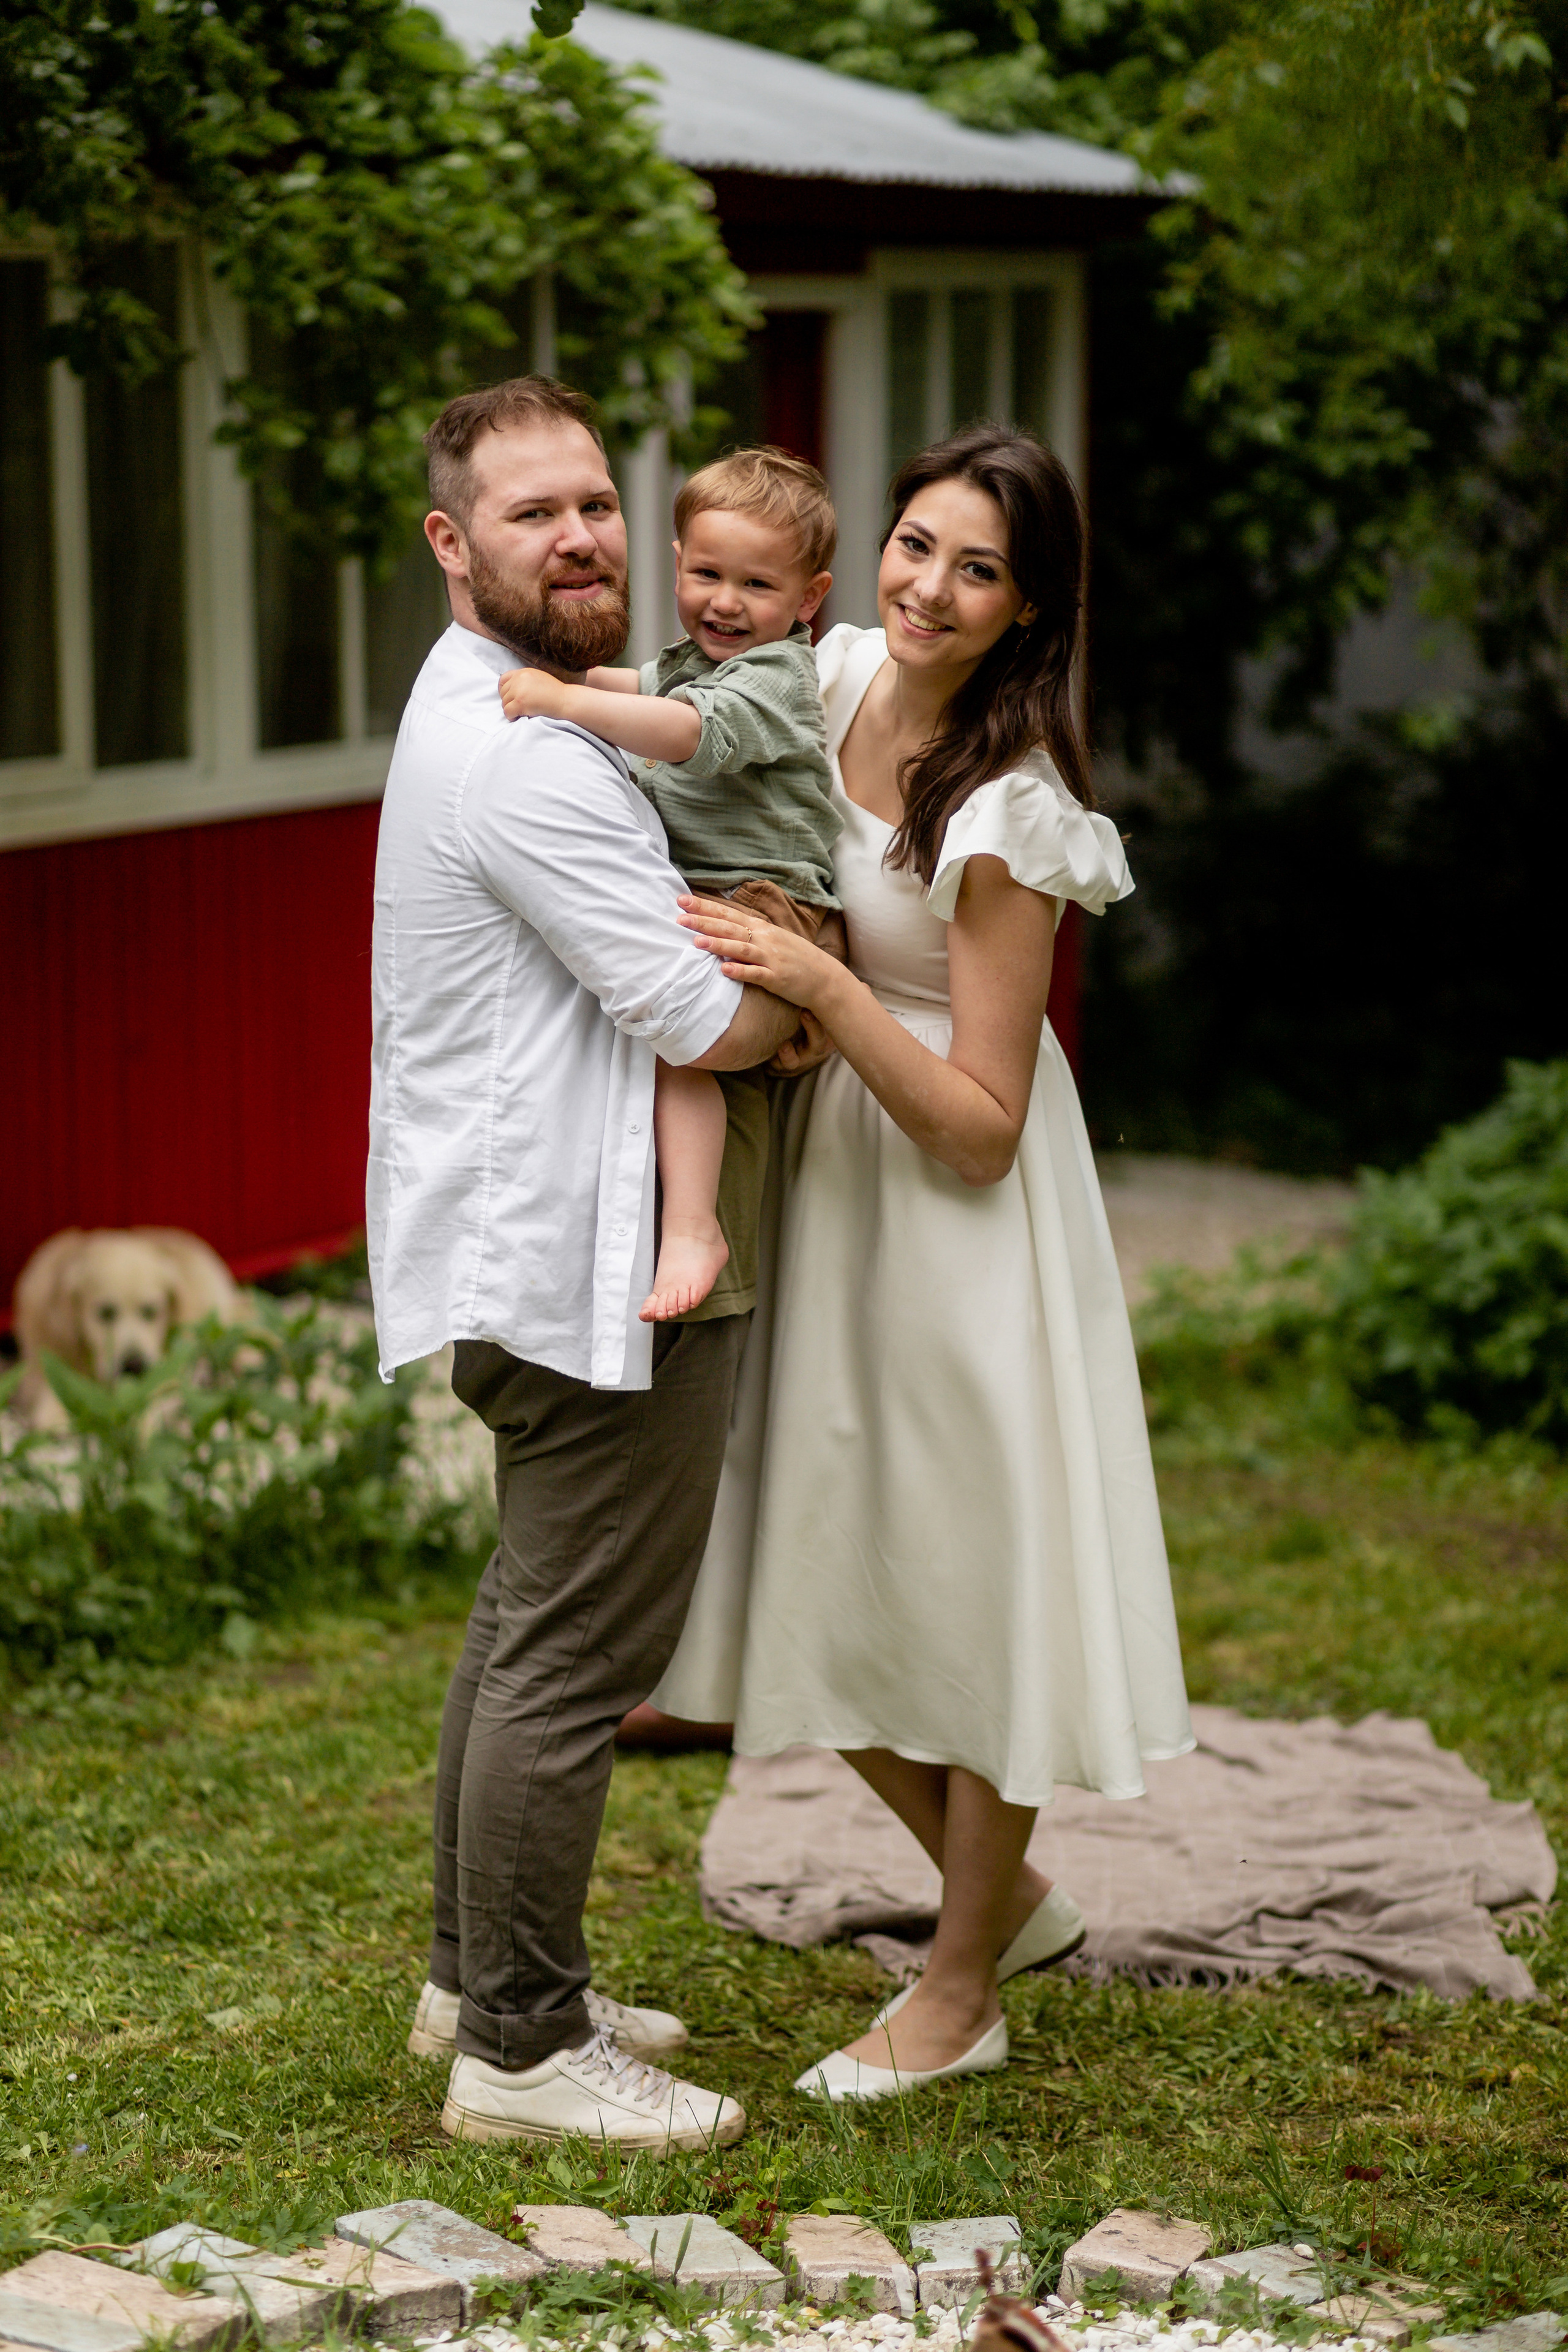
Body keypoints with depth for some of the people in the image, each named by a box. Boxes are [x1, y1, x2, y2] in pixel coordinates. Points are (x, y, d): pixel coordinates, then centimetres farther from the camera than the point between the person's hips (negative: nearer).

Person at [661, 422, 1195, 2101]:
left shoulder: (1009, 813, -22)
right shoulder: (840, 674, -2)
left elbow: (981, 1125, -22)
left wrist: (816, 984, -31)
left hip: (959, 1205, -8)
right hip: (827, 1176, 8)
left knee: (967, 1573, 6)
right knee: (837, 1579, 15)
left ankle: (963, 1992, 24)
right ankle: (1009, 1897, 36)